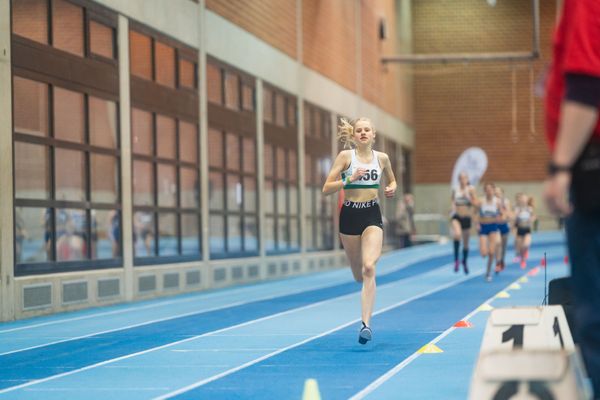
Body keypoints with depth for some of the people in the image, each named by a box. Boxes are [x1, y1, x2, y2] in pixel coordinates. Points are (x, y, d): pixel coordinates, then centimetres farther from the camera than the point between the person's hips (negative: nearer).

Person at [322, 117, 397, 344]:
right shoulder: (346, 156, -3)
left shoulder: (382, 158, 5)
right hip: (350, 215, 0)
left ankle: (366, 324, -23)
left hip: (372, 216, 0)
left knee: (369, 268, -20)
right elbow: (326, 189, -7)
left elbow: (392, 181, 24)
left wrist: (391, 189, 1)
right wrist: (349, 179, -20)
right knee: (358, 274, 10)